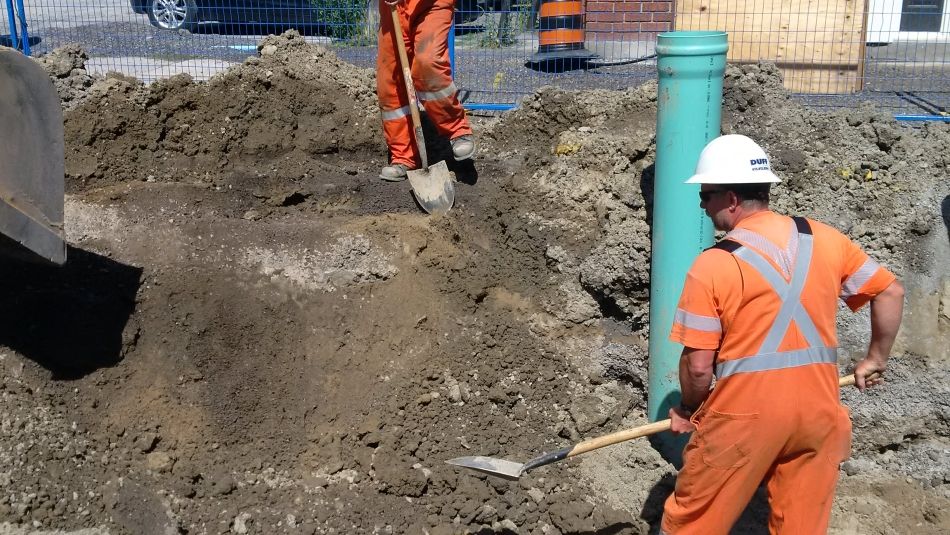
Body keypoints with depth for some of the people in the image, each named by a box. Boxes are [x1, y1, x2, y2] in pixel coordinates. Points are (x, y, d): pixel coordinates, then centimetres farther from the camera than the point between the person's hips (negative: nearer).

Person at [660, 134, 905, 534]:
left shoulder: (713, 264, -12)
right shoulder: (825, 239, 2)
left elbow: (698, 365, -11)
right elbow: (890, 292, 12)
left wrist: (688, 410, 7)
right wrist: (875, 360, 23)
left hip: (745, 412, -4)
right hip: (817, 407, 5)